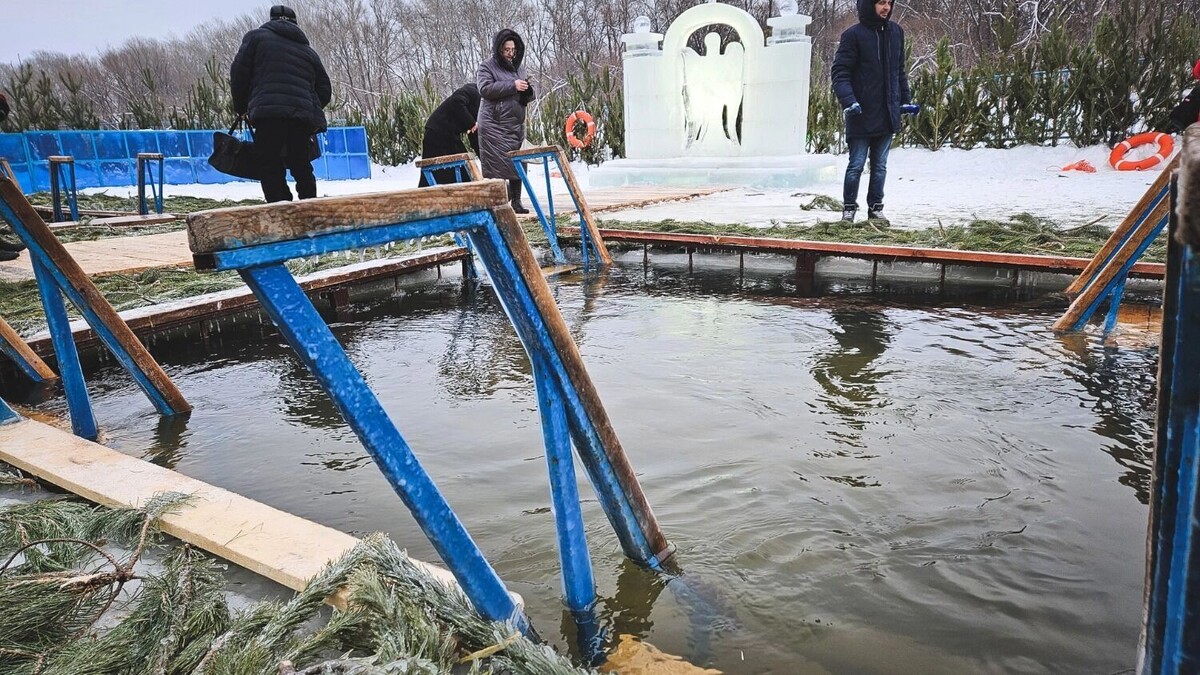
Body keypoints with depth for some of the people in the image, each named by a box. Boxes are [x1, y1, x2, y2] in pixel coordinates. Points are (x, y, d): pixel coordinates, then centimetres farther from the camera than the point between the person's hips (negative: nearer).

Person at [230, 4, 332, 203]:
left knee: (271, 170, -3)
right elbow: (325, 90, 23)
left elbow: (239, 73, 8)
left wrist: (241, 107, 20)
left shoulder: (257, 37, 15)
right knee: (302, 168, 13)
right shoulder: (308, 51, 25)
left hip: (268, 112, -4)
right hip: (303, 116, 4)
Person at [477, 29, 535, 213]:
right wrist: (512, 85, -19)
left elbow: (528, 96, 21)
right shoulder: (487, 67, 1)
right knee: (497, 164, -11)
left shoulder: (519, 68, 19)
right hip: (494, 125, -6)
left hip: (516, 124, 6)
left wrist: (527, 90, -5)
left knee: (517, 163, 3)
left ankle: (516, 202, 9)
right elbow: (485, 89, -16)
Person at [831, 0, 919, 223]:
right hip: (862, 114, -5)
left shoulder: (896, 32, 10)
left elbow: (899, 70, 19)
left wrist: (906, 99, 14)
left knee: (880, 165, 10)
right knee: (856, 165, 1)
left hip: (888, 113, 5)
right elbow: (839, 71, -10)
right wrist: (848, 101, -24)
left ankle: (876, 207, 19)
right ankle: (849, 208, 13)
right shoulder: (853, 35, -7)